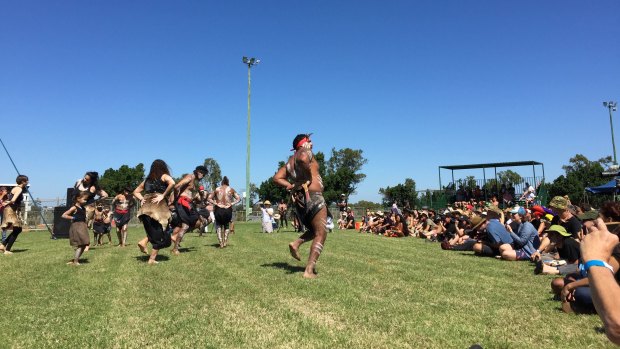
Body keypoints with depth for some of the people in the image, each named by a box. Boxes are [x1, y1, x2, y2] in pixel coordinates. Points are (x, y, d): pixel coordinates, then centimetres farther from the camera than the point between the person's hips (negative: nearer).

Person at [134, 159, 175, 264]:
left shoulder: (147, 179, 21)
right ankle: (152, 259, 2)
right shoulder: (164, 176, 6)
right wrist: (163, 196, -9)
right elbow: (172, 183, -16)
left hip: (146, 207, 5)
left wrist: (141, 199, 12)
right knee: (159, 235, 4)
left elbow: (136, 192, 26)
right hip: (159, 206, -5)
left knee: (153, 232, 21)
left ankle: (144, 242, -4)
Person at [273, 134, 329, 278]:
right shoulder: (305, 152, -1)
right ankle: (309, 270, -13)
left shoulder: (290, 161, 20)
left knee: (313, 231, 24)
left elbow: (277, 178, 13)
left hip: (299, 201, 8)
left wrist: (291, 186, 7)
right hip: (313, 198, -8)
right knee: (321, 234, -5)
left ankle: (296, 243, -1)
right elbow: (303, 159, -27)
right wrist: (309, 177, -15)